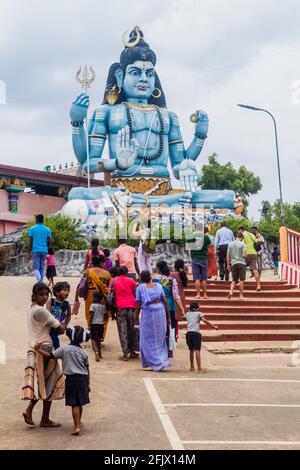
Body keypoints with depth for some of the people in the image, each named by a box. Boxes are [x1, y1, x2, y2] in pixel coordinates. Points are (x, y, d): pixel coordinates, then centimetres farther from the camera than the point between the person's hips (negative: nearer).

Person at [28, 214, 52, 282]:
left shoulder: (32, 229, -2)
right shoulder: (47, 229, 5)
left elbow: (30, 241, -3)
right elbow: (49, 241, 5)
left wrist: (29, 251, 5)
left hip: (36, 250, -3)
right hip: (44, 251, 3)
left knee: (36, 267, -2)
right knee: (42, 267, 12)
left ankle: (39, 280, -26)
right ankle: (41, 282, 13)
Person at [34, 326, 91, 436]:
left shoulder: (64, 349, -6)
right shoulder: (84, 352, 4)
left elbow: (49, 356, -7)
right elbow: (87, 369, 8)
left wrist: (38, 349, 5)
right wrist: (88, 383, 15)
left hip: (71, 378, -3)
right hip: (83, 378, 3)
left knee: (75, 404, -2)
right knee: (80, 403, 17)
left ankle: (77, 427, -8)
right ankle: (79, 422, 35)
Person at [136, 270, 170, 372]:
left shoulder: (140, 287, -2)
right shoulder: (158, 285, 6)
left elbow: (138, 305, -4)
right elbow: (165, 301, 3)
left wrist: (136, 318, 6)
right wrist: (168, 316, 8)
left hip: (147, 313, -3)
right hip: (161, 311, 3)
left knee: (148, 340, 8)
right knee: (160, 338, 18)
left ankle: (157, 364, 3)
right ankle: (164, 360, 17)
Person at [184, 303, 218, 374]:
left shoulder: (187, 314, 22)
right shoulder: (199, 313, 10)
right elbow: (205, 321, -2)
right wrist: (214, 327, -1)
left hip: (188, 333, 5)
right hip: (196, 332, -5)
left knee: (191, 350, 19)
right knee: (197, 350, -10)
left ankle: (192, 366, 30)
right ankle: (199, 368, -16)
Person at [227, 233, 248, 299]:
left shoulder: (230, 244, 8)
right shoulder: (242, 244, -4)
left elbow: (228, 255, 9)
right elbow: (245, 255, -12)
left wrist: (228, 264, 15)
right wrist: (244, 255, 12)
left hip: (233, 263, 4)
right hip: (241, 263, -4)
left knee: (234, 280, 11)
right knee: (241, 280, 1)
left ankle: (231, 291, -11)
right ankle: (241, 295, 2)